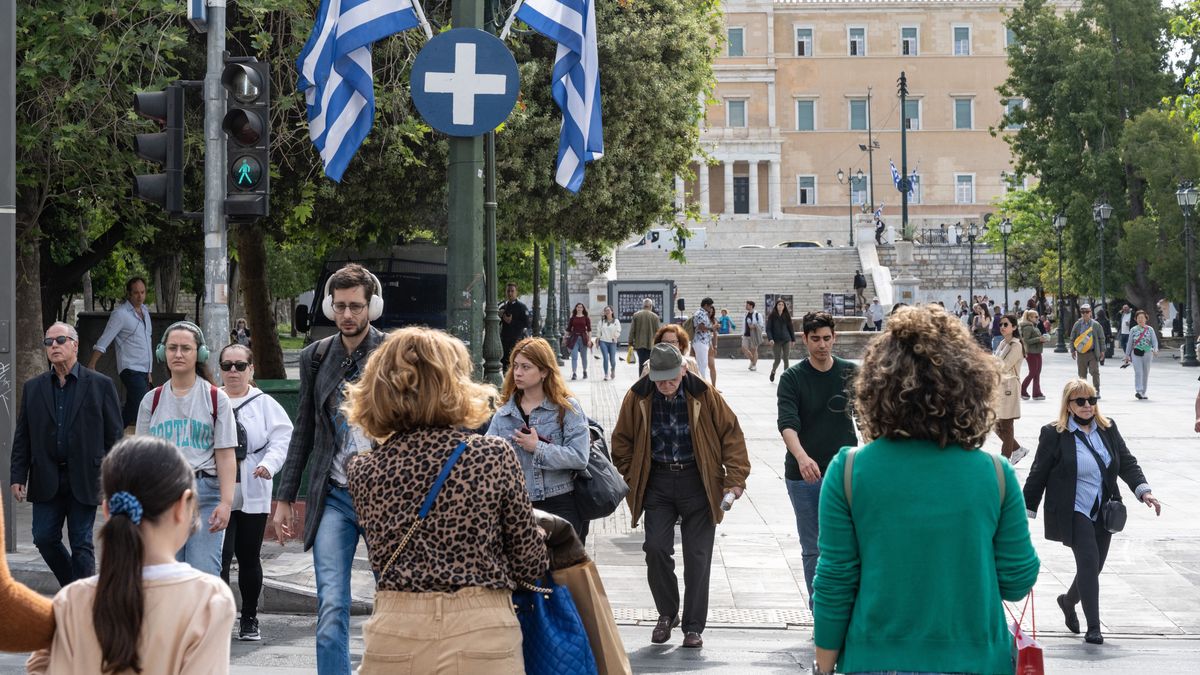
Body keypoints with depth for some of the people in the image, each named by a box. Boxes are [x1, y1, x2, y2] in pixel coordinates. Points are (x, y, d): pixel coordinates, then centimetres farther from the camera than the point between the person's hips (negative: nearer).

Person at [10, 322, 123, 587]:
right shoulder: (33, 388, 9)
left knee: (82, 545, 1)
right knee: (44, 539, 2)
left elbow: (115, 434, -1)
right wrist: (17, 476, 0)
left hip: (84, 480, -3)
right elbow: (22, 437, 9)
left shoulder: (100, 385, 0)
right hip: (46, 481, 3)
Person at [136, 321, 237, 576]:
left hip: (205, 494, -3)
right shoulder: (152, 400, 10)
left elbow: (225, 455, -2)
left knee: (204, 573, -9)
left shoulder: (216, 398, 2)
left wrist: (226, 502, -10)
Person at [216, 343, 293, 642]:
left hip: (253, 496, 1)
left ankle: (249, 619, 21)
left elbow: (282, 438, -1)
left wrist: (269, 464, -19)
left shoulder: (265, 404, 5)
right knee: (220, 557, -10)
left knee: (249, 558, 10)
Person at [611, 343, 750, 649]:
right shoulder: (637, 398, -4)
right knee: (656, 548, -10)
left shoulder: (704, 395, -8)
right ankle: (667, 613, 13)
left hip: (698, 482, -1)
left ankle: (693, 627, 11)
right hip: (657, 483, 1)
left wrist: (734, 480, -6)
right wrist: (633, 480, 4)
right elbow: (622, 441, 9)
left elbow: (731, 434, -1)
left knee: (697, 556, 0)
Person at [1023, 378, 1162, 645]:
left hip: (1103, 512, 6)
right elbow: (1038, 475, -4)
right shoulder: (1054, 434, -8)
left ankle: (1068, 601, 42)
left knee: (1094, 566, 12)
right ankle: (1093, 627, -11)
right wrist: (1027, 511, -3)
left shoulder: (1108, 429, 7)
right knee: (1089, 561, -16)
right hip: (1073, 512, -6)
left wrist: (1143, 490, -9)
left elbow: (1127, 462, 7)